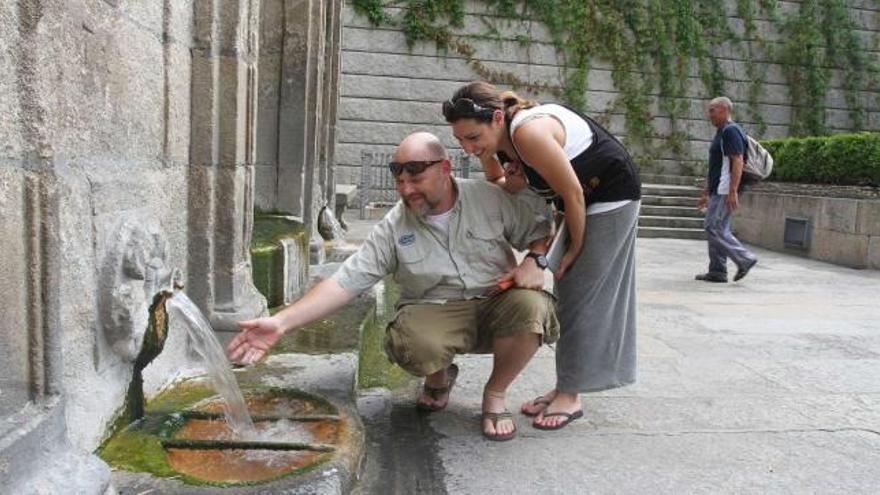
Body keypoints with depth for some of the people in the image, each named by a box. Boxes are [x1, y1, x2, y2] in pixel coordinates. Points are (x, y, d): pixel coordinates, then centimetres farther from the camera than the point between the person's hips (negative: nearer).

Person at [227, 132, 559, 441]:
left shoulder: (489, 198, -3)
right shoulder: (393, 228, -5)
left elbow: (540, 232, 7)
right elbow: (345, 282, -10)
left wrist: (534, 262, -17)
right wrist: (281, 322, -20)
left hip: (496, 306, 1)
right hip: (435, 315, -1)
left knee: (530, 306, -31)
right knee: (411, 342, -35)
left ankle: (495, 394, -2)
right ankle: (439, 378, 7)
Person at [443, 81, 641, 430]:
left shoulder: (528, 133, -35)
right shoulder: (495, 138, -8)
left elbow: (573, 193, -27)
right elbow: (499, 184, 8)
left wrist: (576, 248, -15)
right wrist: (510, 181, -14)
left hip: (611, 196, -9)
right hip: (585, 198, 9)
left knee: (582, 297, -7)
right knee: (569, 294, 11)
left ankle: (570, 397, 2)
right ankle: (565, 387, 20)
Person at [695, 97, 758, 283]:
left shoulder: (731, 131, -11)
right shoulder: (720, 133, 20)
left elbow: (738, 162, -20)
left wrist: (733, 191, -25)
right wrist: (706, 193, 23)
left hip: (725, 192, -10)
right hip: (718, 191, 10)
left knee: (713, 227, -11)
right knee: (716, 229, 9)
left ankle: (745, 259, -4)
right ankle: (717, 272, 12)